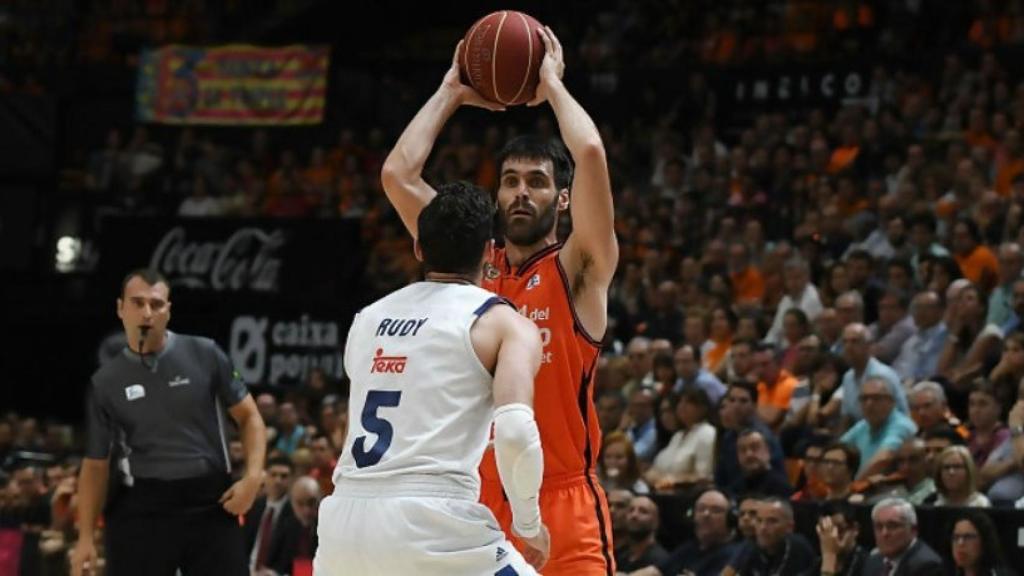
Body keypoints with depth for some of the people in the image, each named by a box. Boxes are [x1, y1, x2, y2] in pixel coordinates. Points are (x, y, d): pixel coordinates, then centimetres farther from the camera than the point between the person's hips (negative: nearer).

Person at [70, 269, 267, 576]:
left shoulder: (204, 354, 1)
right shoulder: (106, 382, 4)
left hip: (211, 503, 0)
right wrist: (86, 537, 1)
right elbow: (95, 464, 9)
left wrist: (253, 476, -8)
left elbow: (249, 416, 8)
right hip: (142, 507, 0)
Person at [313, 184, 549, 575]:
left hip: (345, 519, 6)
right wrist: (529, 523, 3)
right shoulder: (505, 323, 5)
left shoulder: (367, 318, 21)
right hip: (431, 524, -5)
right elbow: (515, 431, -11)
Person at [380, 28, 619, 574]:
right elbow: (397, 174, 5)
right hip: (477, 502, 4)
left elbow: (590, 153, -14)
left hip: (563, 503, -4)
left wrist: (551, 83, 1)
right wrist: (452, 92, 10)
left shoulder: (577, 270, 1)